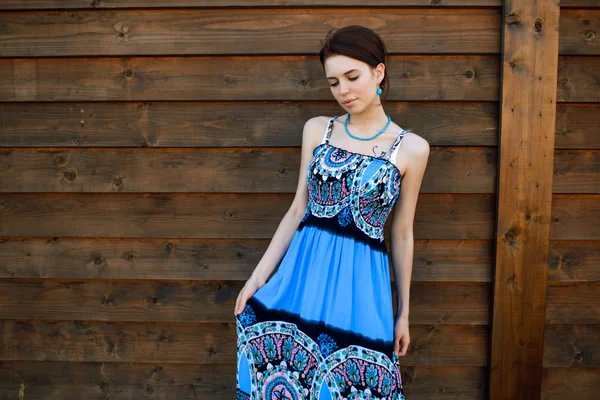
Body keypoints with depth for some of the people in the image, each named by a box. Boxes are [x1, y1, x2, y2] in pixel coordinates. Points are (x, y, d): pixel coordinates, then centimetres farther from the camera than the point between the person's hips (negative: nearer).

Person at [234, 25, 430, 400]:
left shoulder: (411, 148, -2)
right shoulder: (316, 129, 4)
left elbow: (402, 234, 4)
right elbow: (298, 210, 7)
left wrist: (404, 313, 9)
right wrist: (258, 277, 5)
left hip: (360, 281, -2)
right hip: (304, 271, 2)